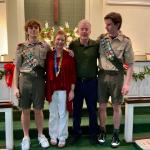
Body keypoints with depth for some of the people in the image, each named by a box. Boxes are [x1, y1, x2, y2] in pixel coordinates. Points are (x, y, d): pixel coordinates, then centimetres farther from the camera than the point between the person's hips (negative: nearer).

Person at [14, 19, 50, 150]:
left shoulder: (45, 46, 5)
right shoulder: (21, 46, 3)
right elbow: (17, 68, 3)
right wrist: (16, 87, -2)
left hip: (39, 80, 0)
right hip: (24, 80, 0)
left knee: (38, 109, 9)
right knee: (25, 110, 8)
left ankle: (41, 135, 28)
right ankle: (26, 137, 24)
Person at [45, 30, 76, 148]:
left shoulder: (69, 55, -4)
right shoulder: (49, 55, 0)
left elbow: (73, 74, -4)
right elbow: (46, 72, 3)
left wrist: (72, 90, -6)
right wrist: (47, 89, 0)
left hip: (64, 89, -2)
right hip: (51, 89, 2)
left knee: (63, 114, 8)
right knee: (53, 114, 13)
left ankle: (62, 137, 21)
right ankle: (53, 136, 28)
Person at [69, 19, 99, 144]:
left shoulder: (96, 45, -3)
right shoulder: (73, 45, -2)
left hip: (92, 82, 0)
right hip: (77, 82, 1)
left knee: (92, 109, 12)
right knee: (76, 109, 14)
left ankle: (93, 134, 29)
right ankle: (76, 133, 31)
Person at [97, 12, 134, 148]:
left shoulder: (125, 41, -7)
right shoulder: (101, 38, 2)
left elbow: (130, 64, -7)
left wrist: (127, 83, -13)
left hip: (117, 76, -2)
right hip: (103, 75, 3)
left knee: (116, 106, 9)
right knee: (102, 106, 10)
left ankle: (116, 134, 25)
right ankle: (103, 131, 29)